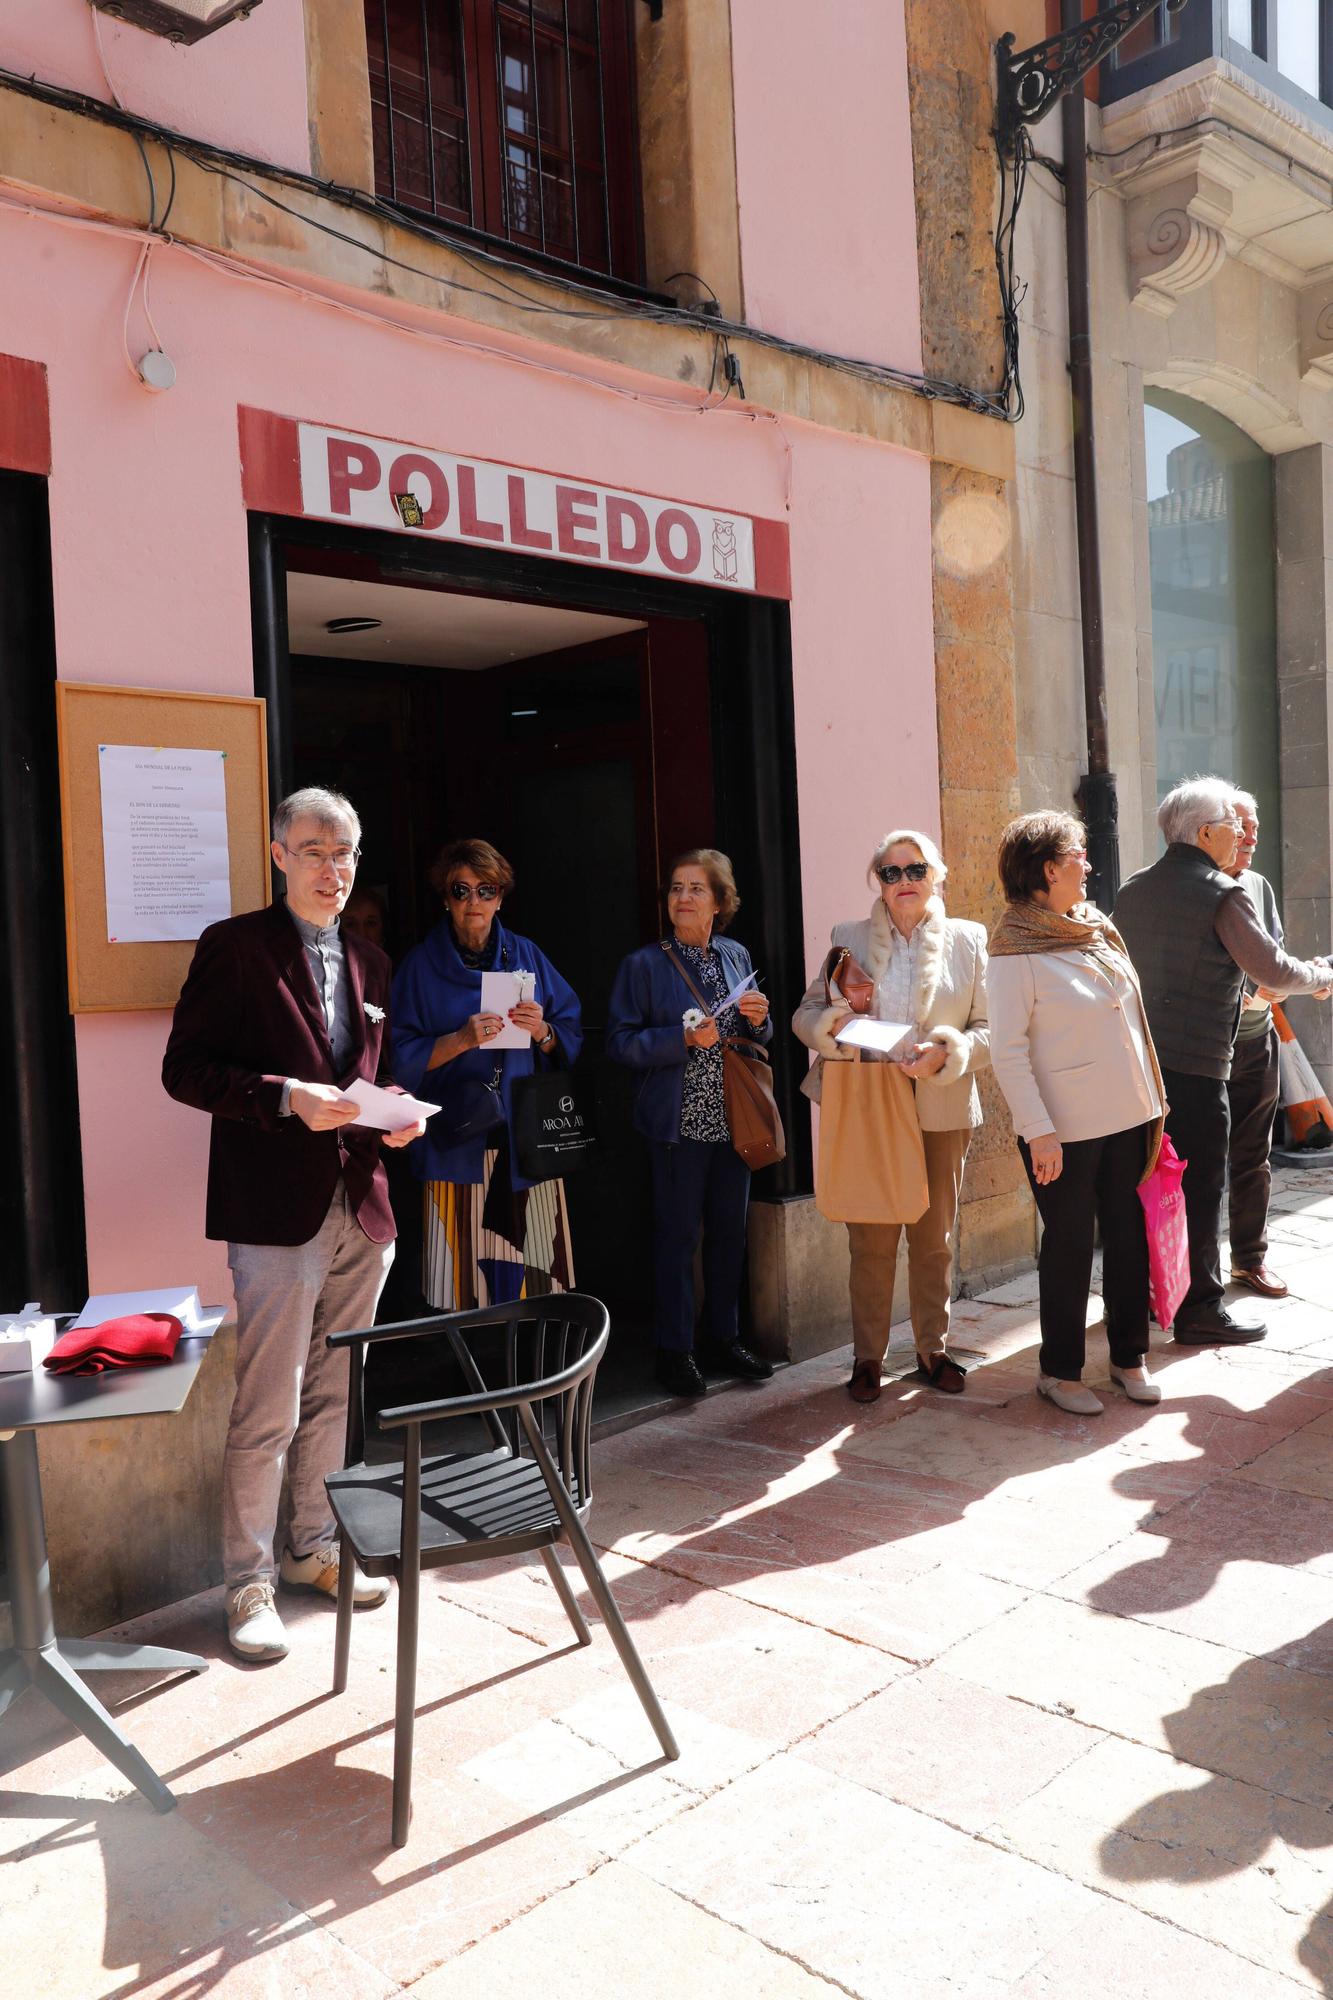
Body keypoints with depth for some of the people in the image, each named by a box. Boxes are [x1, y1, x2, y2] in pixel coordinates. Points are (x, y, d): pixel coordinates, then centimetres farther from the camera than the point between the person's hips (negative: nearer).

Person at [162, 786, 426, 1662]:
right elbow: (185, 1068, -8)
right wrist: (289, 1097, -21)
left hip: (363, 1210, 6)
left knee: (332, 1399, 17)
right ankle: (250, 1584, 14)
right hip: (279, 1212, -6)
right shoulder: (234, 946, -4)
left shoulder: (370, 962, 15)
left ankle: (315, 1549, 32)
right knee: (267, 1413, -1)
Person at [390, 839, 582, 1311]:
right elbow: (403, 1058, -1)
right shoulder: (421, 966, 4)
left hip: (527, 1135, 2)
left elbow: (572, 1036, 12)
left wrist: (542, 1031, -8)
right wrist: (460, 1040, -16)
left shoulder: (526, 955, 12)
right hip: (457, 1141, -2)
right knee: (464, 1268, -6)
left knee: (534, 1267, -1)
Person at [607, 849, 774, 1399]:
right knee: (676, 1236, 1)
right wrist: (684, 1038, -19)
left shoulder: (736, 957, 10)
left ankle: (724, 1339, 26)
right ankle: (674, 1350, 13)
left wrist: (759, 1018, -4)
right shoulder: (644, 964, -4)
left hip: (733, 1119, 5)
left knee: (729, 1232, 12)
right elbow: (620, 1041, -9)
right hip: (678, 1122, -5)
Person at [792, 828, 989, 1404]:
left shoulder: (968, 940, 4)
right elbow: (806, 1013, 6)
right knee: (870, 1240, 3)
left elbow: (990, 1028, 0)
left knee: (936, 1238, 11)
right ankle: (867, 1357, 18)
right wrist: (833, 1024, -17)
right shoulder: (849, 939, 5)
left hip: (941, 1112, 1)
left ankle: (933, 1350, 27)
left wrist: (945, 1053, -18)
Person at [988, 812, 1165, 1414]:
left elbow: (1130, 1019, 16)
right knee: (1069, 1245, 4)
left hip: (1128, 1116, 6)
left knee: (1129, 1235, 12)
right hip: (1066, 1127, -6)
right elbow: (1007, 1051, -14)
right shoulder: (1015, 951, -11)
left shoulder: (1096, 930, 10)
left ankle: (1129, 1355, 28)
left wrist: (1152, 1101, 13)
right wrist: (1039, 1133, -18)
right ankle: (1060, 1371, 19)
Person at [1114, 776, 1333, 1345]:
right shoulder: (1221, 895, -12)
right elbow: (1274, 972, -9)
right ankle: (1200, 1309, 10)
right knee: (1199, 1187, 2)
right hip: (1194, 1065, -7)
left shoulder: (1134, 889, 10)